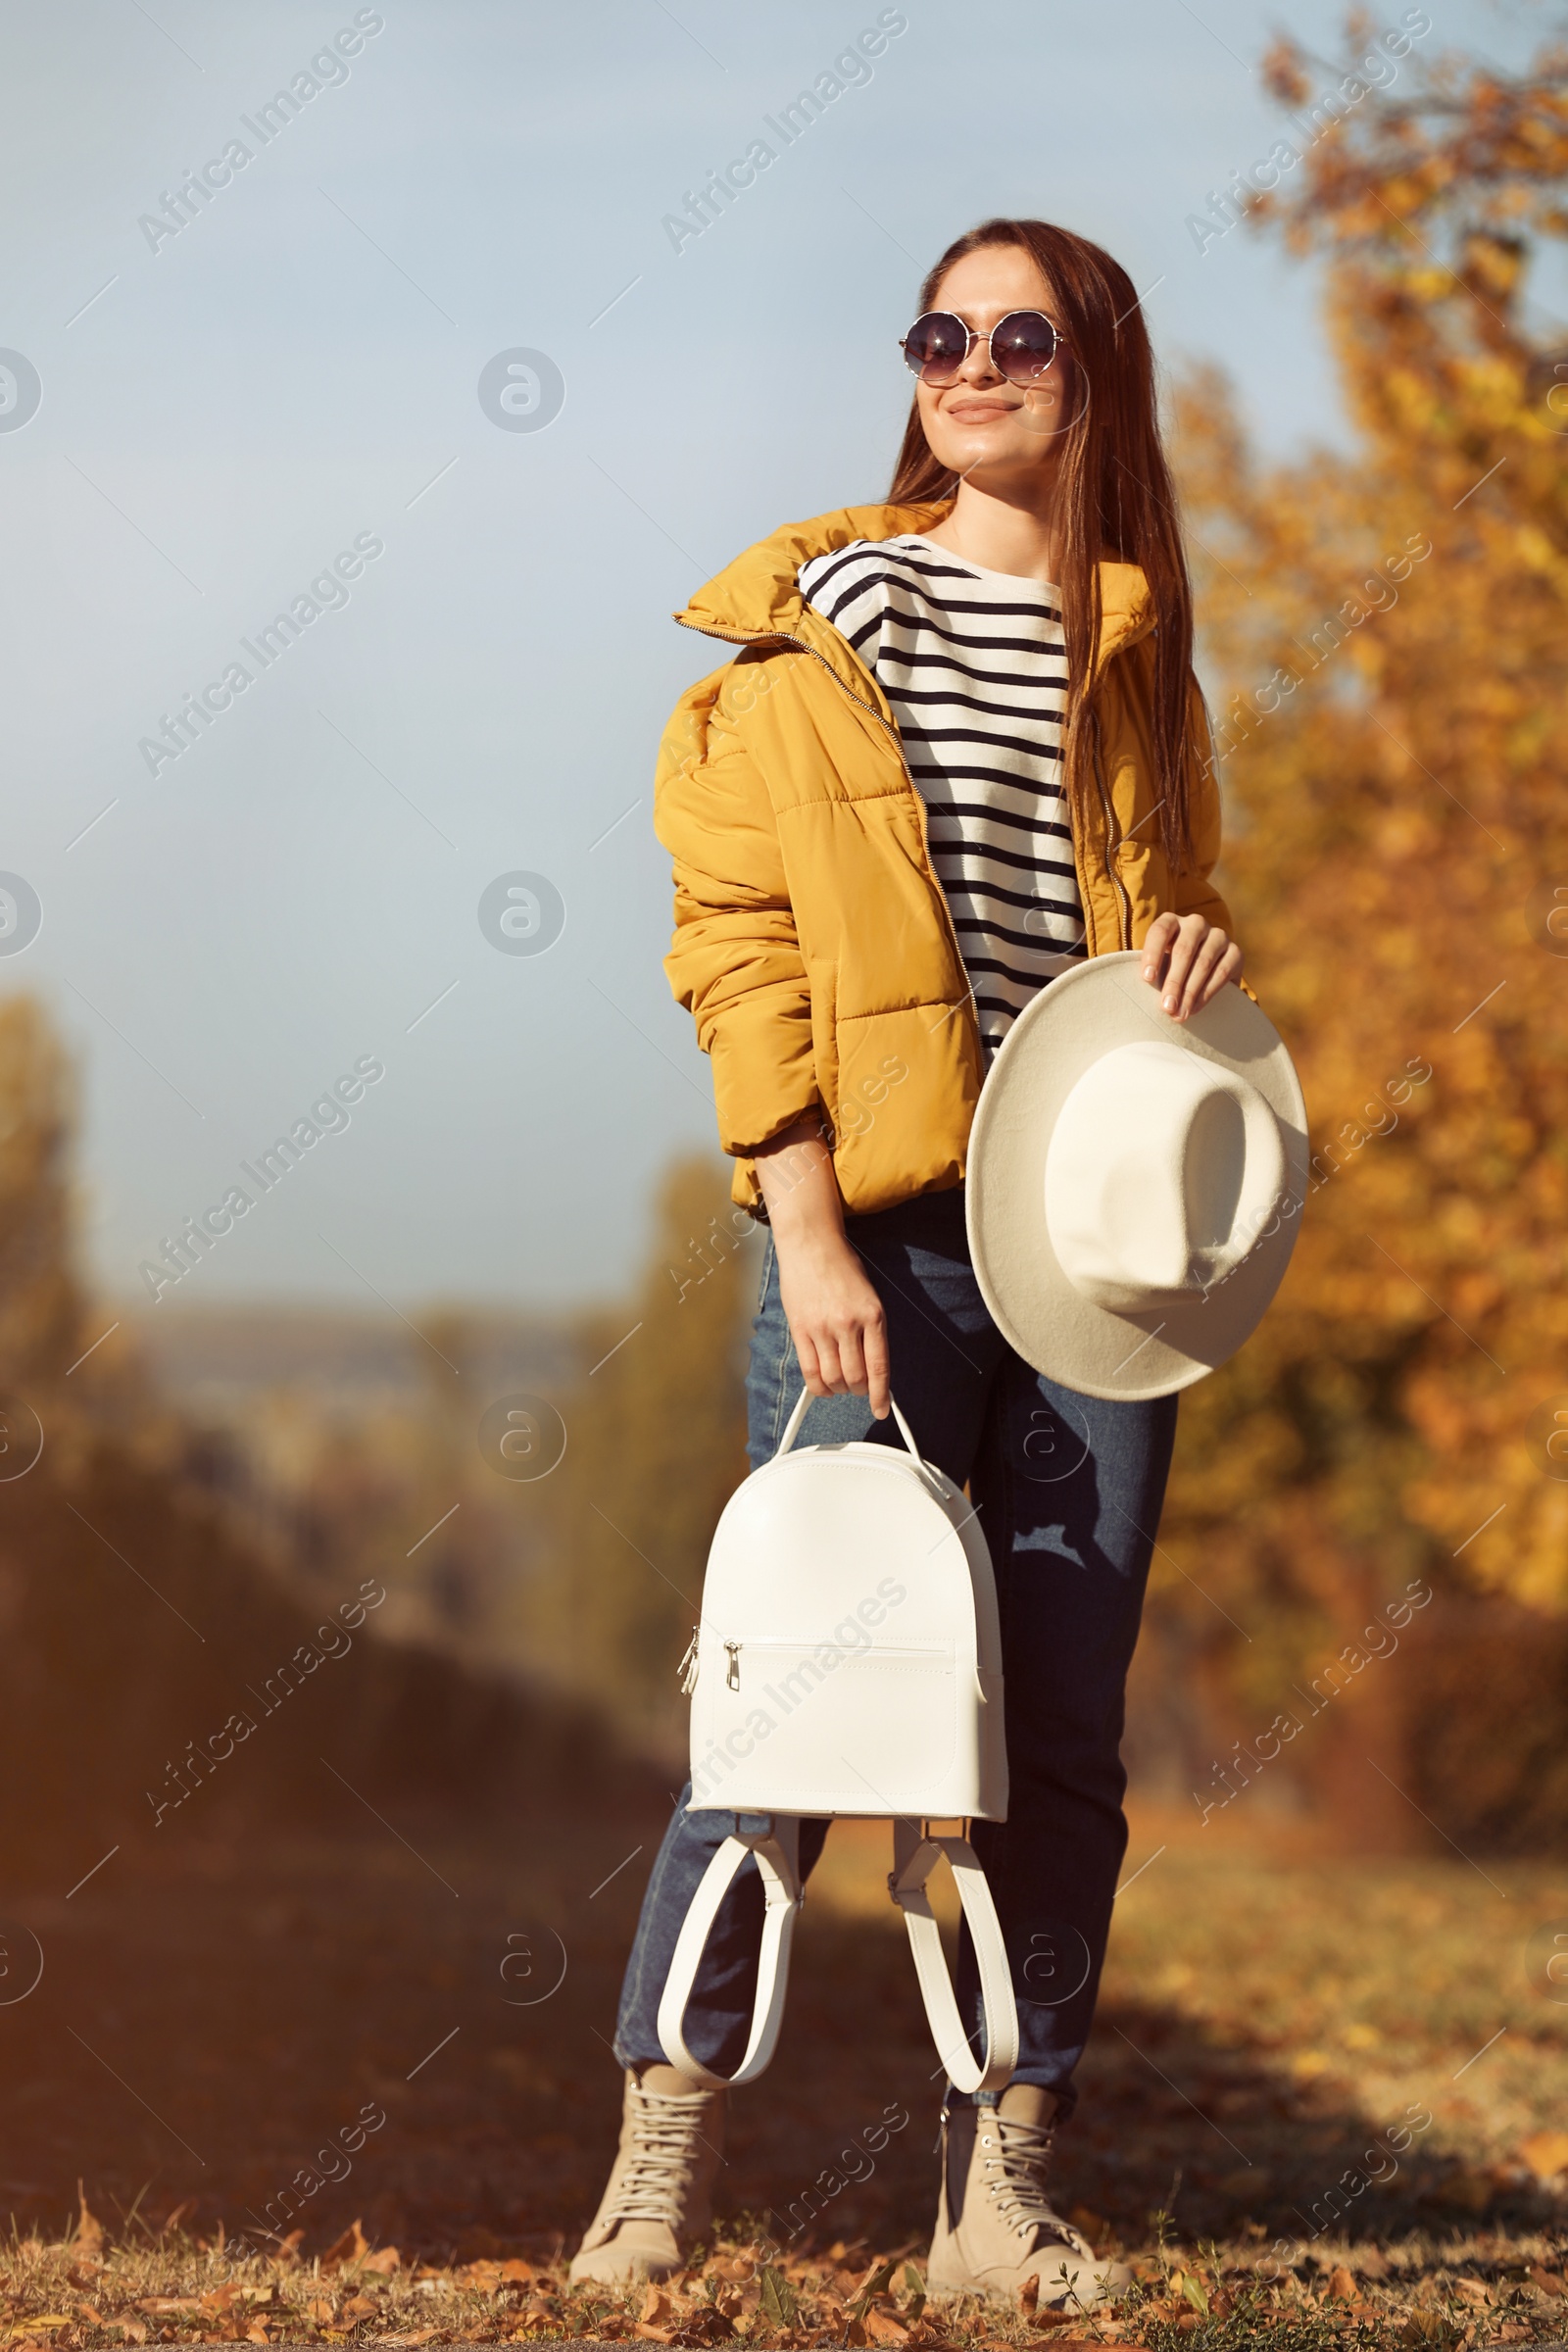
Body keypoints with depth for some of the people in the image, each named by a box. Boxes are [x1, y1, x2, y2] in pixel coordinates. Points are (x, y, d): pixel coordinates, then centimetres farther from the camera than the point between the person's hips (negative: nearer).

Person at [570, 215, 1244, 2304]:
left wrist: (1198, 948, 1)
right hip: (879, 1229, -4)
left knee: (1062, 1732, 3)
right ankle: (662, 2162, 0)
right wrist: (807, 1234, -12)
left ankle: (1000, 2189, 8)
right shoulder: (819, 616, 3)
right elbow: (740, 945, -3)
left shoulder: (1139, 646, 15)